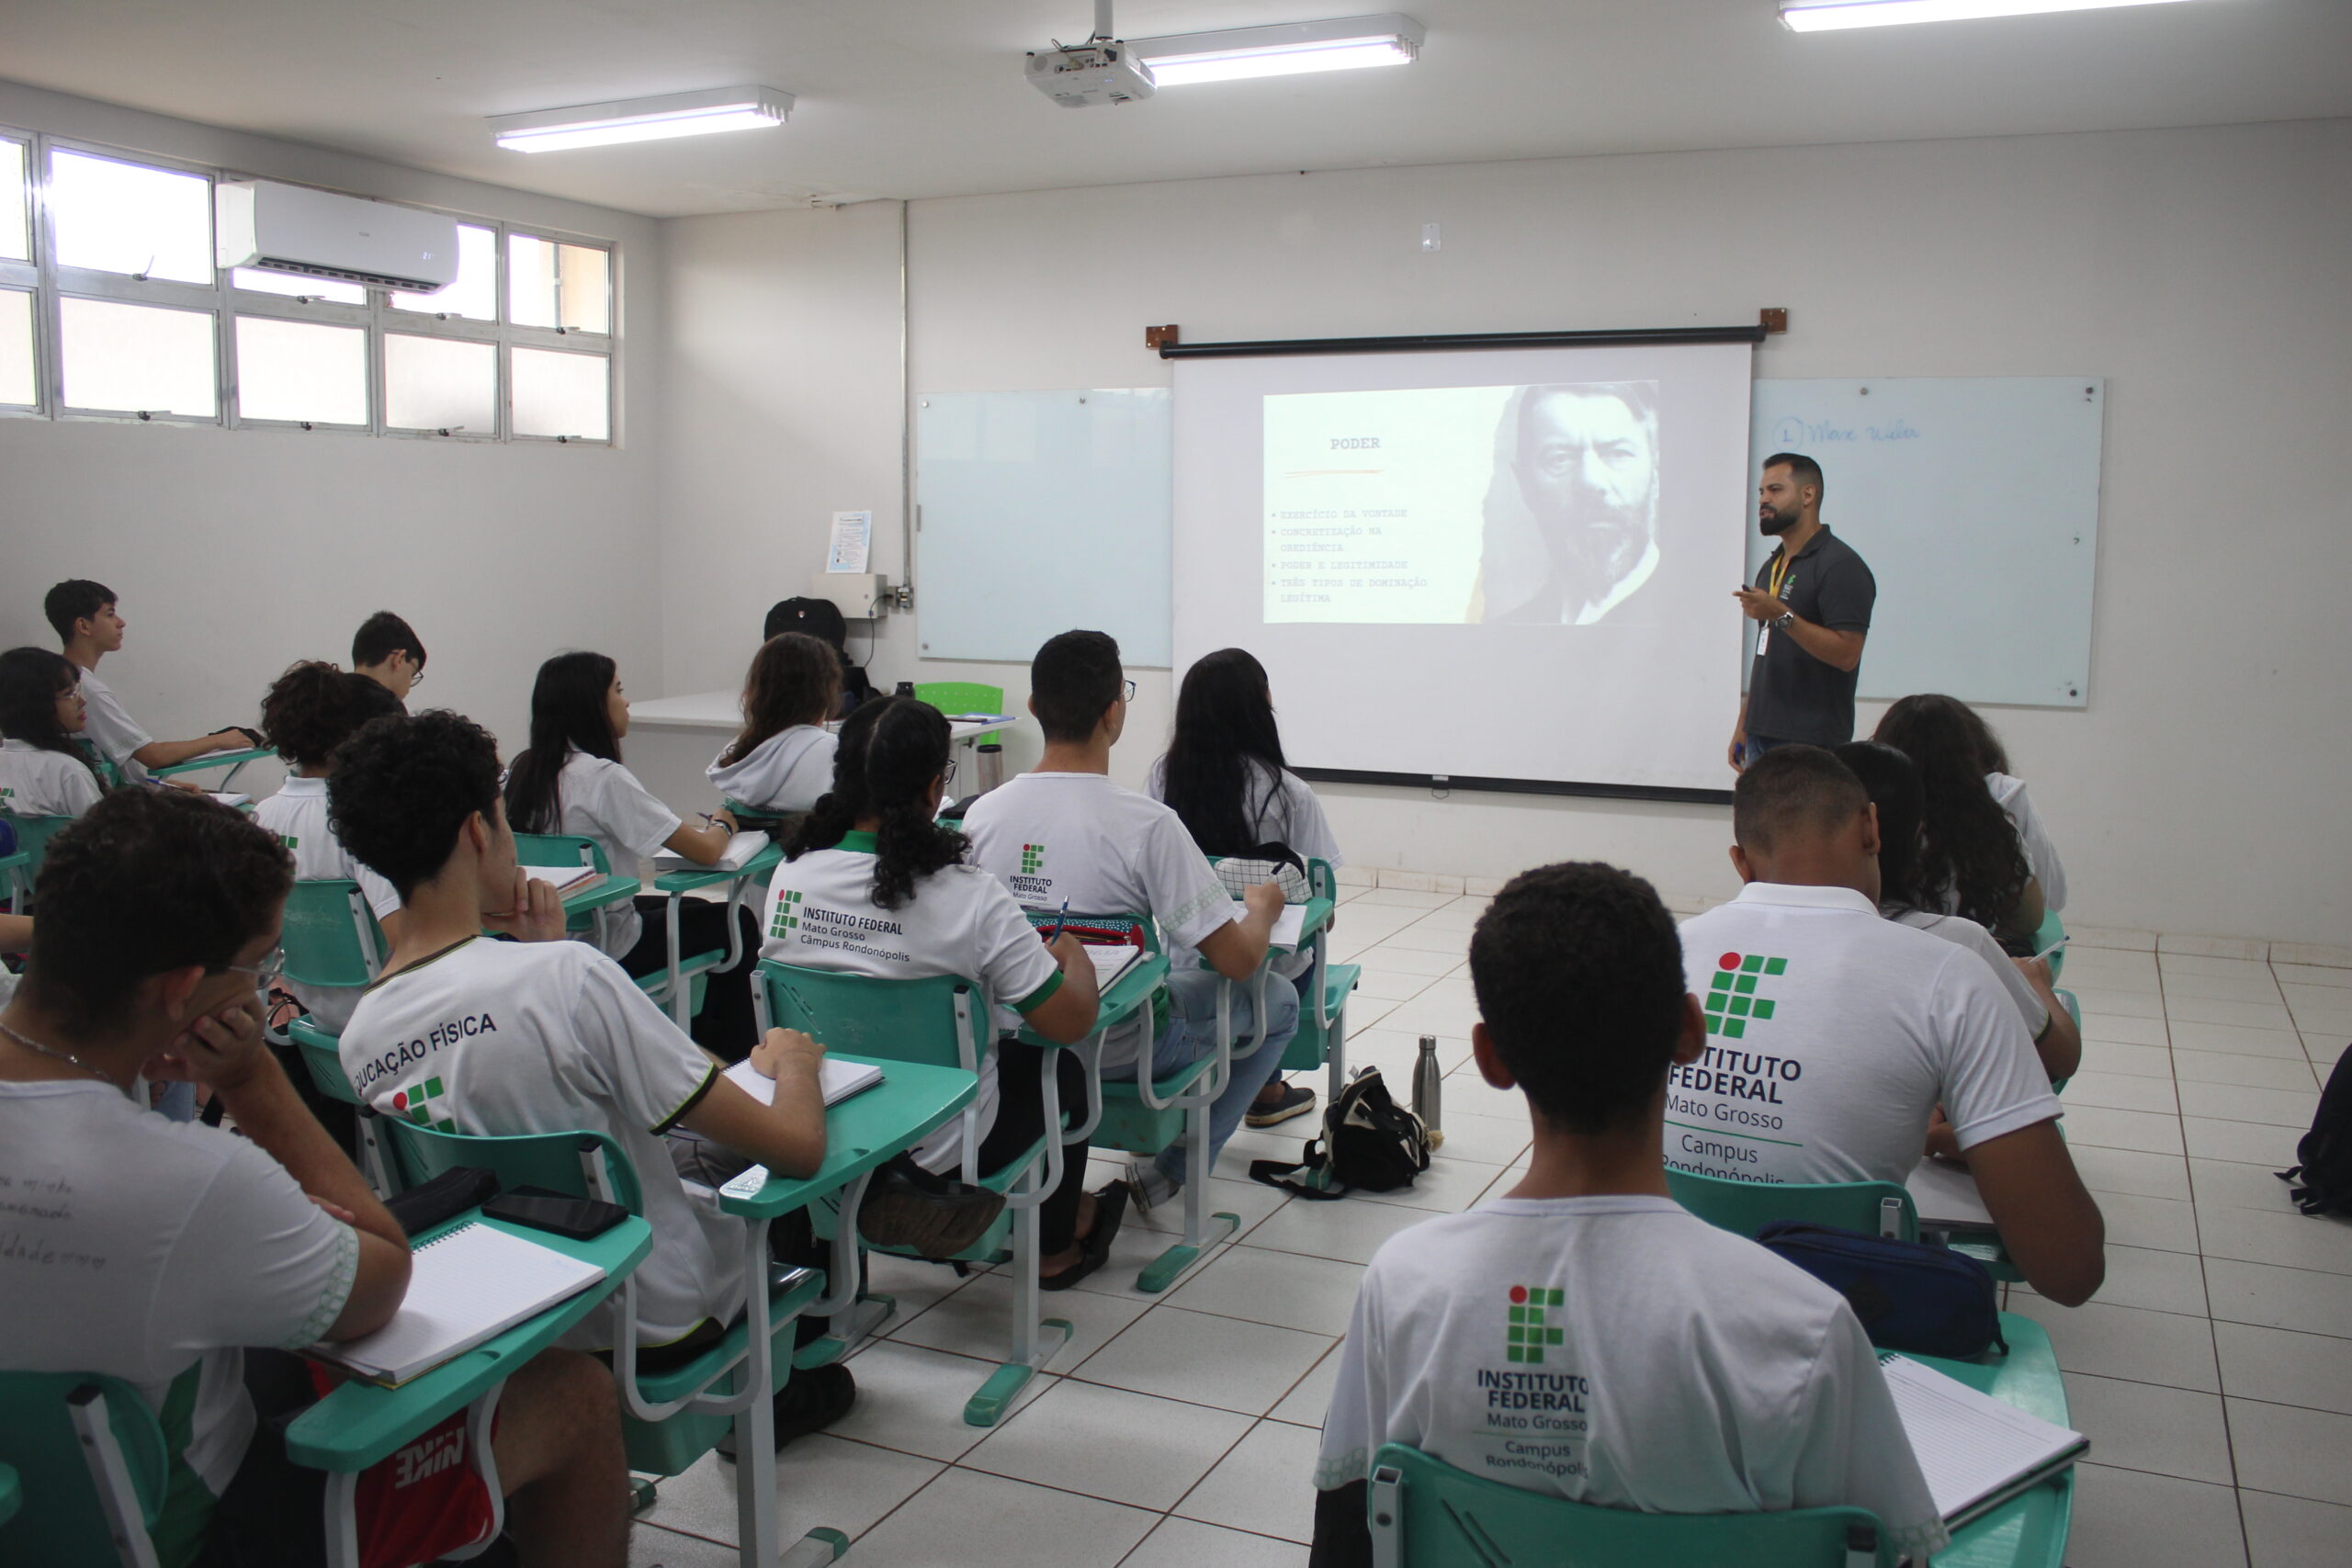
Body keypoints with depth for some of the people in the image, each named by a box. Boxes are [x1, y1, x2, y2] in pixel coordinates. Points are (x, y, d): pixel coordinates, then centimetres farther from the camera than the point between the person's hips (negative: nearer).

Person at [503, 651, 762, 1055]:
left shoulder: (522, 771, -1)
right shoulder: (602, 777, -22)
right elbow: (706, 852, -20)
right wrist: (722, 824, 2)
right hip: (602, 948, -8)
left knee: (694, 910, 27)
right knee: (737, 925, 12)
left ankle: (701, 1038, 36)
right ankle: (734, 1057, 26)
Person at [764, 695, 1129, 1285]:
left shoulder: (789, 877, -10)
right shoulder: (970, 898, -25)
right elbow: (1071, 1024, -20)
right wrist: (1075, 956, 3)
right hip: (939, 1152, -5)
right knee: (1059, 1068, 26)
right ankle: (1055, 1248, 46)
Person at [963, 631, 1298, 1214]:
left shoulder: (982, 812, -10)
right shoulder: (1146, 823, -25)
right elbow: (1237, 959, -21)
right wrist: (1264, 905, 1)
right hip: (1115, 1051, -6)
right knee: (1278, 1000, 17)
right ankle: (1170, 1172, 14)